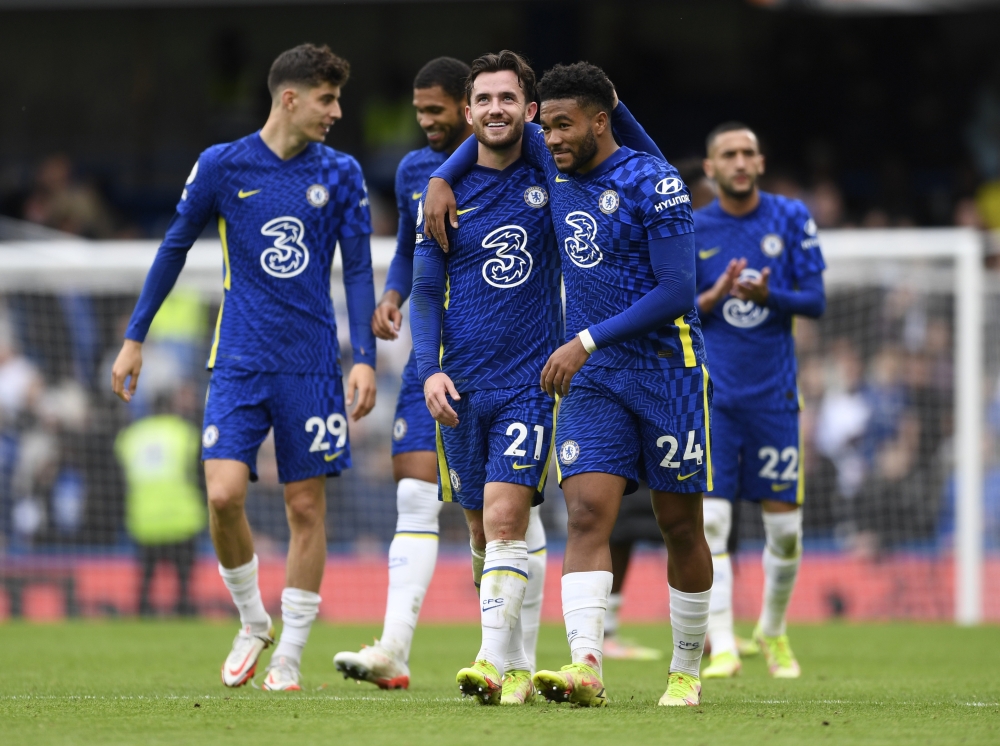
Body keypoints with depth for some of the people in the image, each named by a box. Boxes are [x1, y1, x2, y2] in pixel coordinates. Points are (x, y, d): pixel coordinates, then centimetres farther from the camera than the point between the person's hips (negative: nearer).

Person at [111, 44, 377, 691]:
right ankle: (253, 624, 10)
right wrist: (135, 337, 9)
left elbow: (358, 269, 5)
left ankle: (290, 656, 11)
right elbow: (175, 248, 9)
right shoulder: (222, 166, 1)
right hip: (240, 363, -1)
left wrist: (365, 359, -4)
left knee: (306, 505, 1)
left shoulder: (340, 174, 4)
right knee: (224, 494, -14)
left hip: (312, 365, 1)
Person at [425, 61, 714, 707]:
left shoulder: (654, 184, -12)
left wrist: (585, 342, -17)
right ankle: (585, 669, -27)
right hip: (594, 379, 5)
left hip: (667, 368, -5)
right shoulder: (556, 168, 8)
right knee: (587, 512, -14)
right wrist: (441, 179, 12)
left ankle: (687, 672, 19)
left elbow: (677, 293, -16)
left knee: (680, 525, 4)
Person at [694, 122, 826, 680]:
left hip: (774, 393, 1)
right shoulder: (691, 231, 2)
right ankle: (723, 648, -14)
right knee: (710, 520, -13)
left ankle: (774, 632, 27)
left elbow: (815, 300, -1)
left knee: (785, 525, 4)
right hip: (710, 396, -1)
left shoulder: (792, 218, 2)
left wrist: (768, 296, -20)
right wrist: (715, 296, -16)